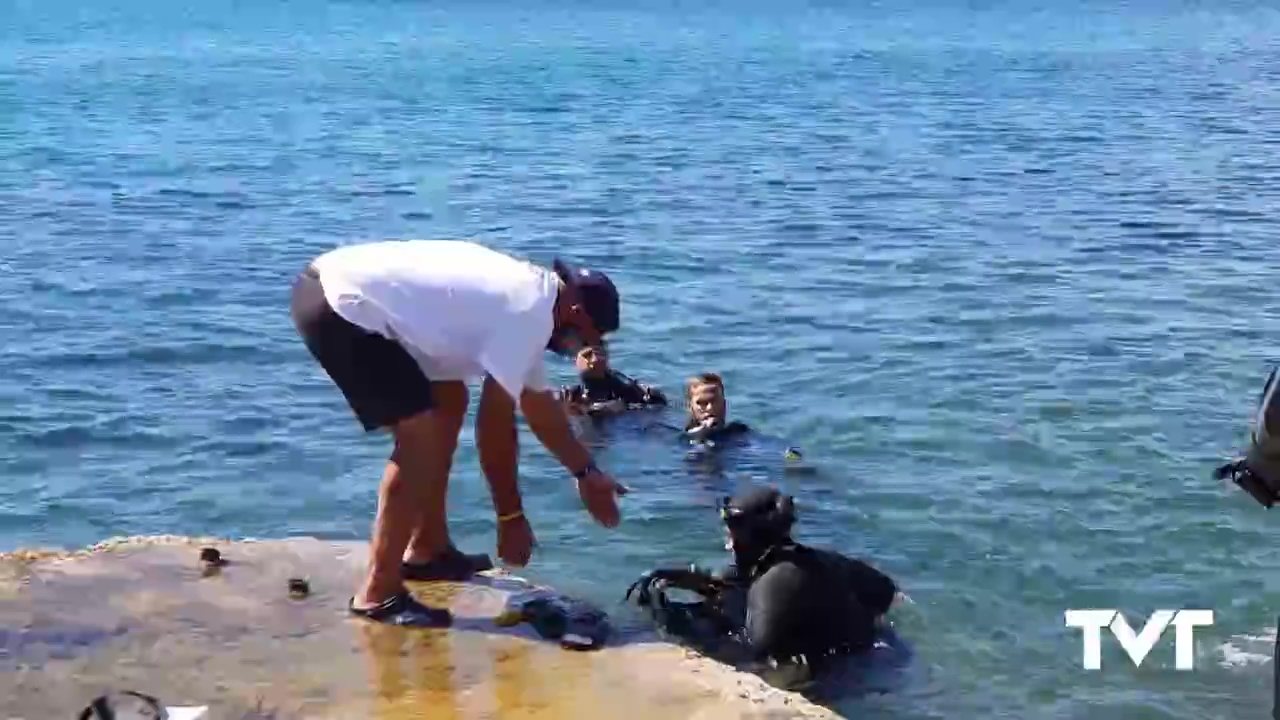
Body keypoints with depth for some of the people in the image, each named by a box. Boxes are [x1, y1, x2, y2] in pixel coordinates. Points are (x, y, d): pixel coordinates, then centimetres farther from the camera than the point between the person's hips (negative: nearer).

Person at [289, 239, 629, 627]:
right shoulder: (531, 312, -15)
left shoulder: (526, 296, 15)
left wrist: (587, 472, 34)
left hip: (348, 291, 11)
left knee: (448, 402, 18)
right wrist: (511, 516, -5)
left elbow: (540, 405, 27)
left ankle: (426, 549, 27)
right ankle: (377, 593, -9)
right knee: (422, 435, -14)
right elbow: (495, 422, -14)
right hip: (338, 304, -11)